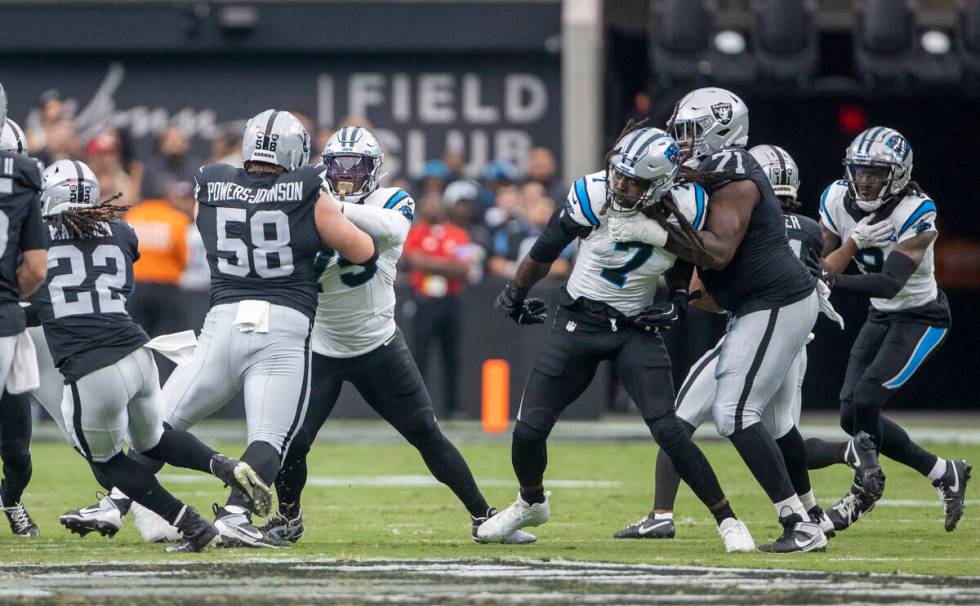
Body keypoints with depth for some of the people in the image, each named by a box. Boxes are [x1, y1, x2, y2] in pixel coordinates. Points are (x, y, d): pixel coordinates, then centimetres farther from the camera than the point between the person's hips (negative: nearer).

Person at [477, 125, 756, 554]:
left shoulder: (684, 212, -14)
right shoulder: (594, 196, -20)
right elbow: (547, 248, -3)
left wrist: (678, 300, -7)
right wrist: (515, 293, 9)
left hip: (636, 329, 0)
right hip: (578, 322, 1)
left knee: (668, 430, -16)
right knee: (529, 429, 1)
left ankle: (727, 520, -4)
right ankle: (531, 503, 33)